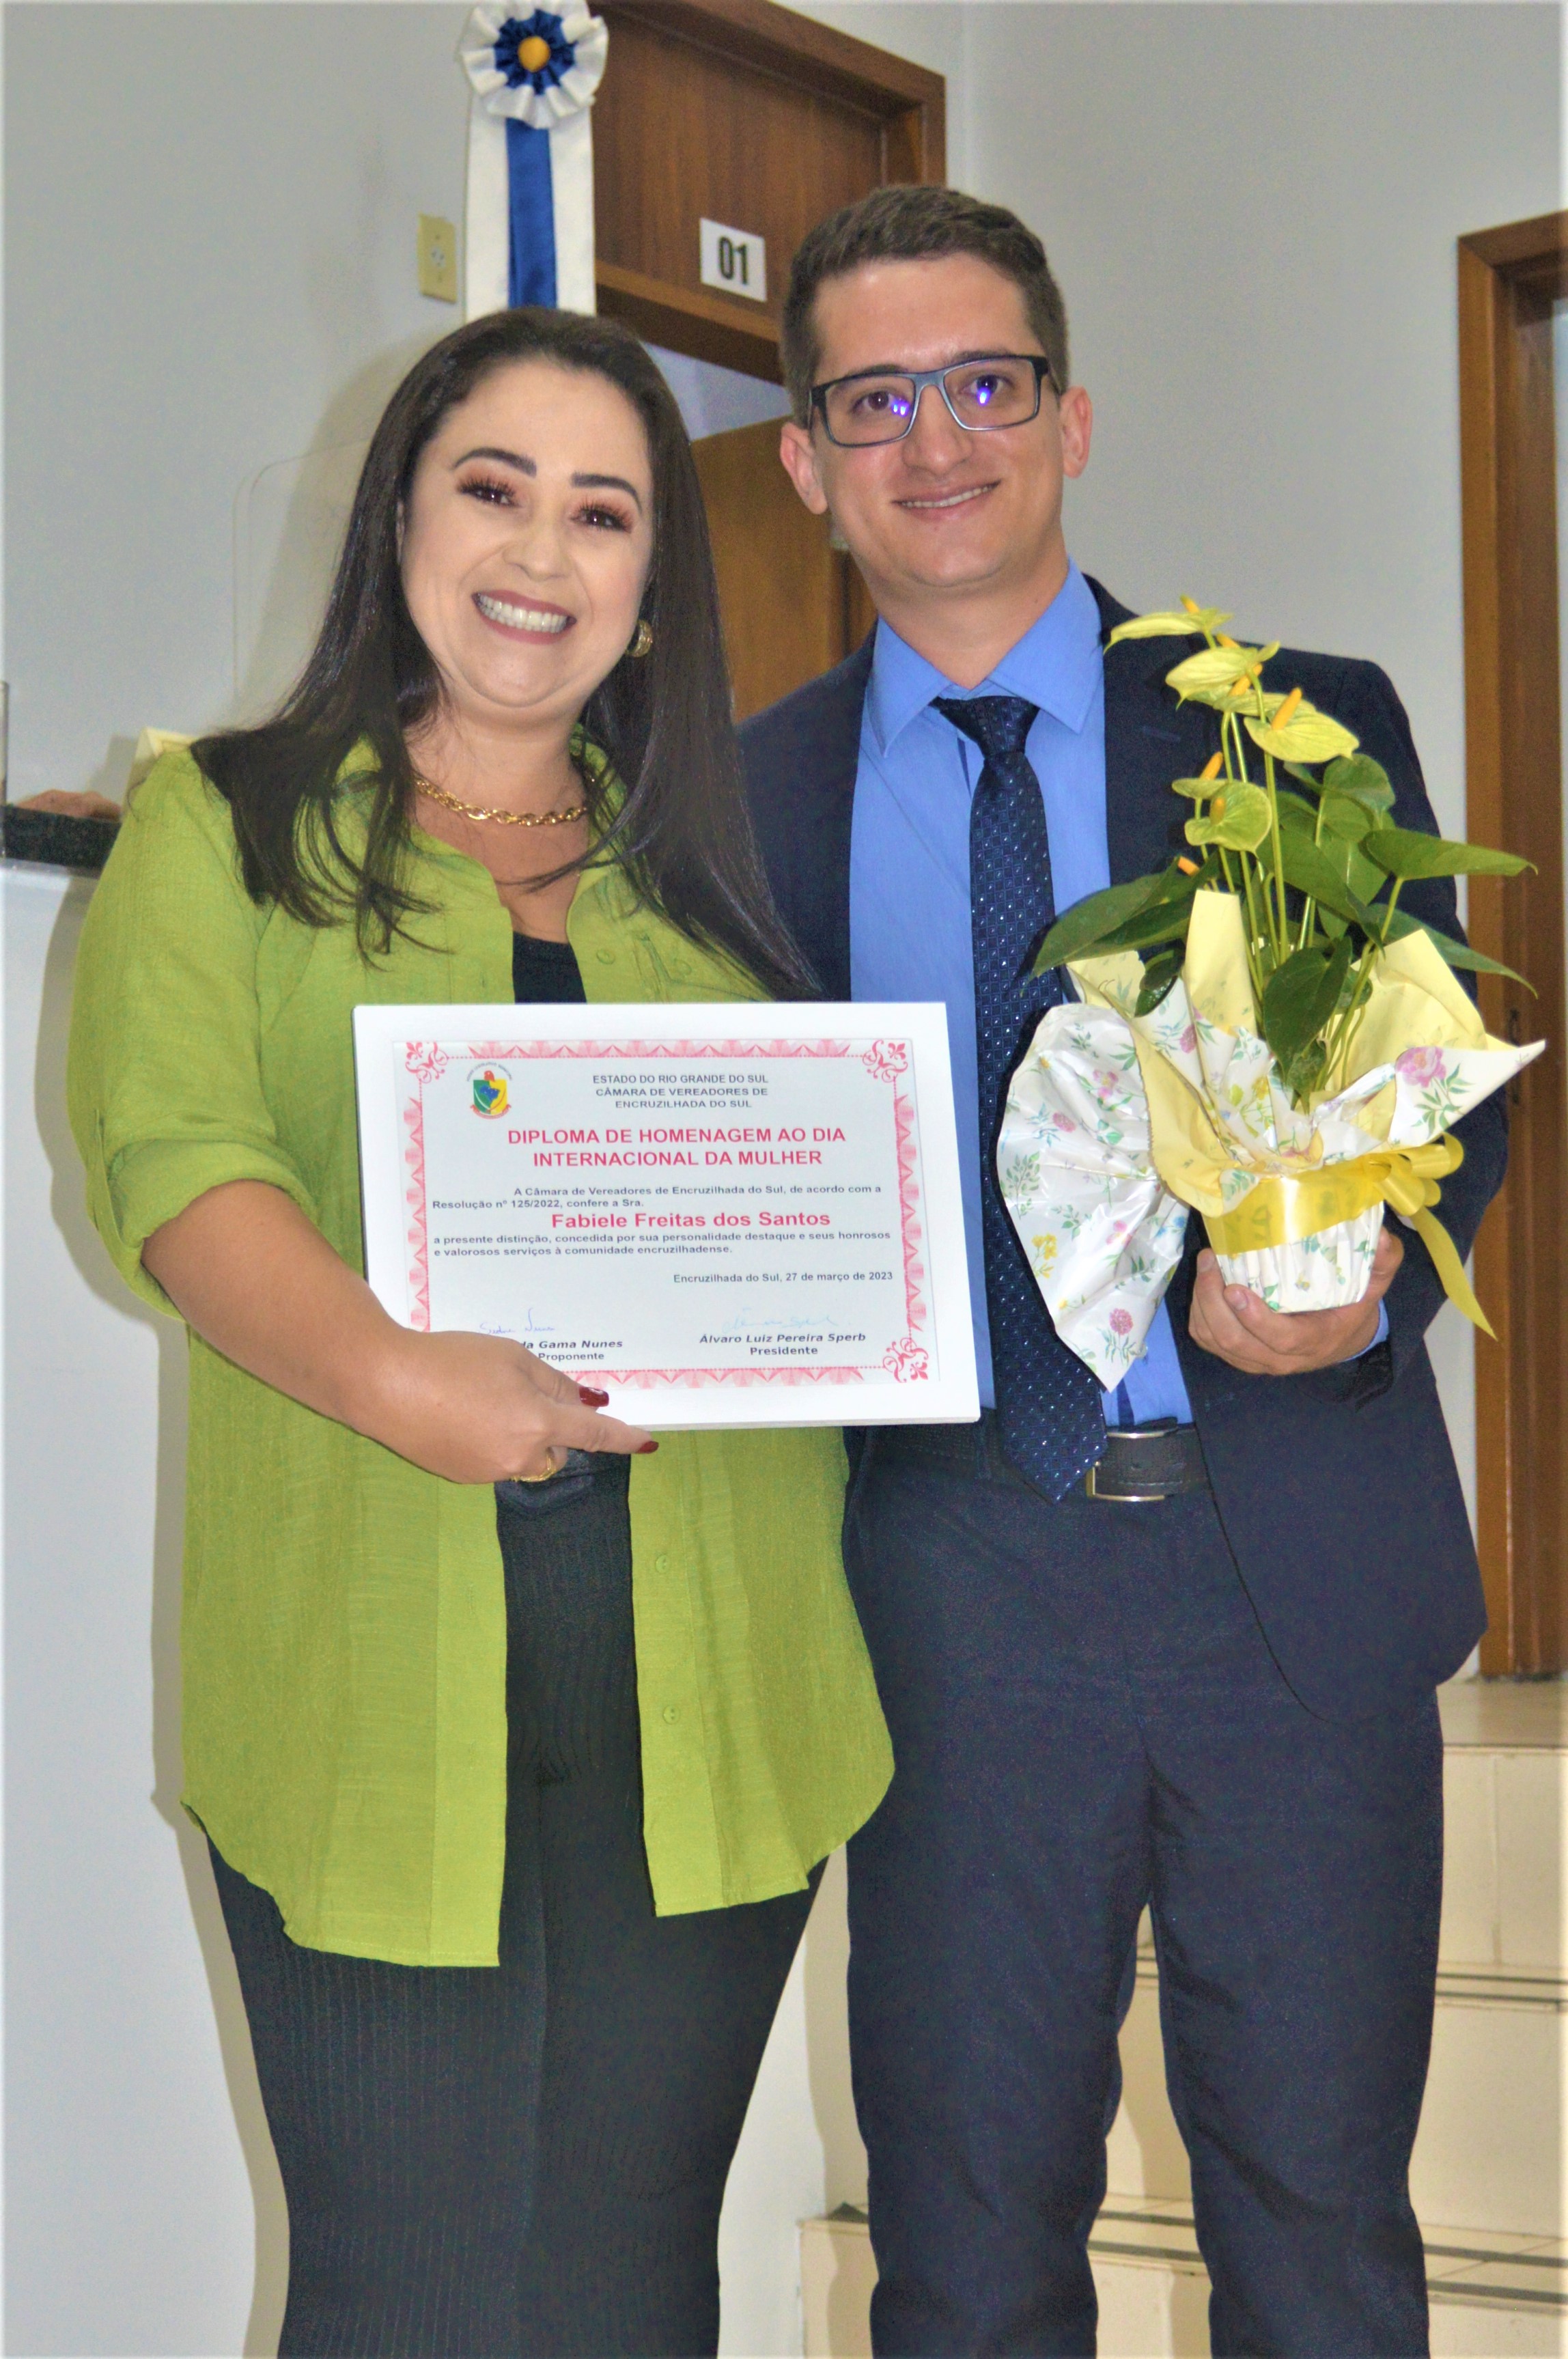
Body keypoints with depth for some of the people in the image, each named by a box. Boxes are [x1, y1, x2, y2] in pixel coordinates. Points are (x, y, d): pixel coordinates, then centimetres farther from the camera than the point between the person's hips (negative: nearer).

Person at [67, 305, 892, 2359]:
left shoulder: (712, 859, 18)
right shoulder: (224, 822, 8)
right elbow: (176, 1156, -7)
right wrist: (394, 1374, -24)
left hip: (710, 1682, 3)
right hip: (368, 1670, -3)